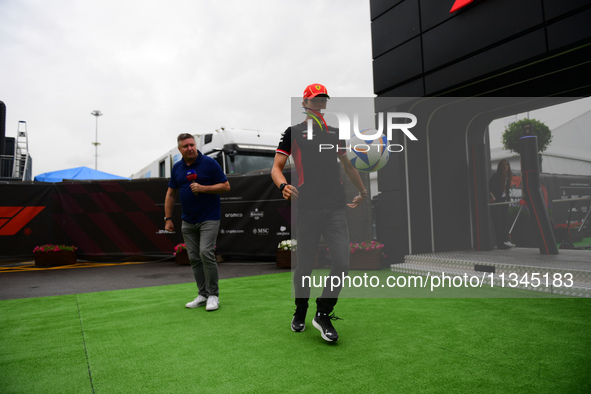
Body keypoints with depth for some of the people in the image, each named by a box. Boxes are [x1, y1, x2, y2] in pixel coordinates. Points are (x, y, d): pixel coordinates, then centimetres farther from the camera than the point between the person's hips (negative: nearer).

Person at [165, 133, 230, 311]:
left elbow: (225, 186, -7)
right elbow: (171, 194, 14)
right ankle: (202, 295, 17)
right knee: (194, 258, 7)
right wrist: (168, 218, 9)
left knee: (206, 253, -15)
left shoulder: (209, 163, -6)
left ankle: (213, 295, -1)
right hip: (188, 221, 6)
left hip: (209, 218, -5)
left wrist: (203, 188, -18)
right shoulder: (177, 167, 9)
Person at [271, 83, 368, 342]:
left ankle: (323, 314, 10)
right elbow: (276, 168, 1)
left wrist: (362, 190, 27)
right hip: (307, 209, -3)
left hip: (335, 208, 4)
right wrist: (283, 185, -20)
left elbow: (347, 165, 31)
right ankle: (300, 312, 29)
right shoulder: (293, 133, 7)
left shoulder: (335, 133, 20)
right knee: (305, 265, 4)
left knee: (342, 262, -9)